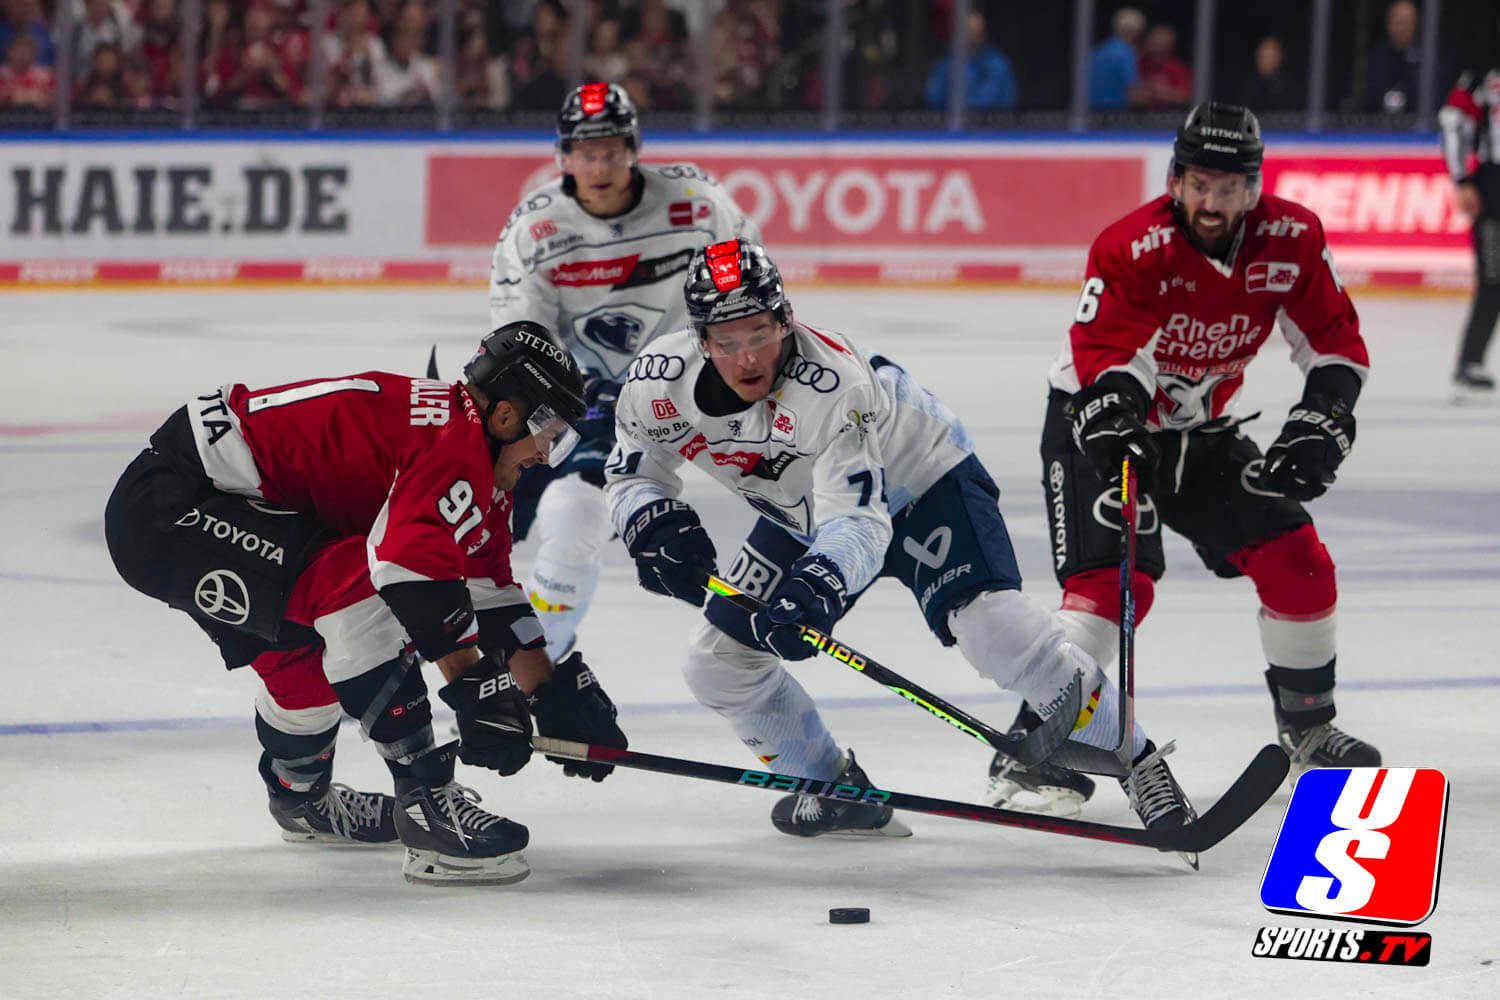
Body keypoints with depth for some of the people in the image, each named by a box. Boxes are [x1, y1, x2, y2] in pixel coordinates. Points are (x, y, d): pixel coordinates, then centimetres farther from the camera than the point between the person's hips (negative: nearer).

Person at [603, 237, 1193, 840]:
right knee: (719, 659, 0)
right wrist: (657, 529, -26)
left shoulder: (832, 382, -38)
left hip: (920, 480, -7)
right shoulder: (659, 384, -22)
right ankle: (837, 789, 19)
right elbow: (630, 475, -4)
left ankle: (1138, 762, -12)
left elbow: (859, 520, -43)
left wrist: (817, 587, -61)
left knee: (994, 627, -26)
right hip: (804, 514, 7)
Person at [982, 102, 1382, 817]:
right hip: (1097, 424, -5)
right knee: (1113, 578, -23)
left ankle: (1307, 728, 22)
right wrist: (1113, 429, -53)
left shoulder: (1291, 242, -12)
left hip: (1202, 432, 6)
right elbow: (1105, 364, -35)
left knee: (1296, 562, 1)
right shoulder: (1133, 248, -28)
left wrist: (1320, 424, -18)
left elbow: (1337, 343, -4)